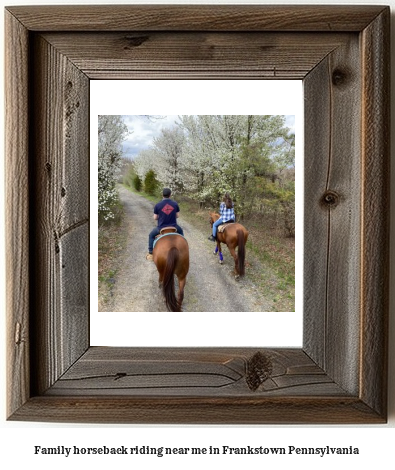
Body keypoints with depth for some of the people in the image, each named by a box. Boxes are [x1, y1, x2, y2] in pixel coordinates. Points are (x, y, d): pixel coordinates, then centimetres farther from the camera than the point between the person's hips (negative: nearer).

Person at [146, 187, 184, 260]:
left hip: (161, 228, -2)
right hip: (173, 227, 2)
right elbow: (177, 216, 2)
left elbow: (155, 218, -4)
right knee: (181, 232, 35)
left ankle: (150, 253, 21)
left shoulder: (158, 205, -11)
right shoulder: (175, 204, -6)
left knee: (151, 235, 25)